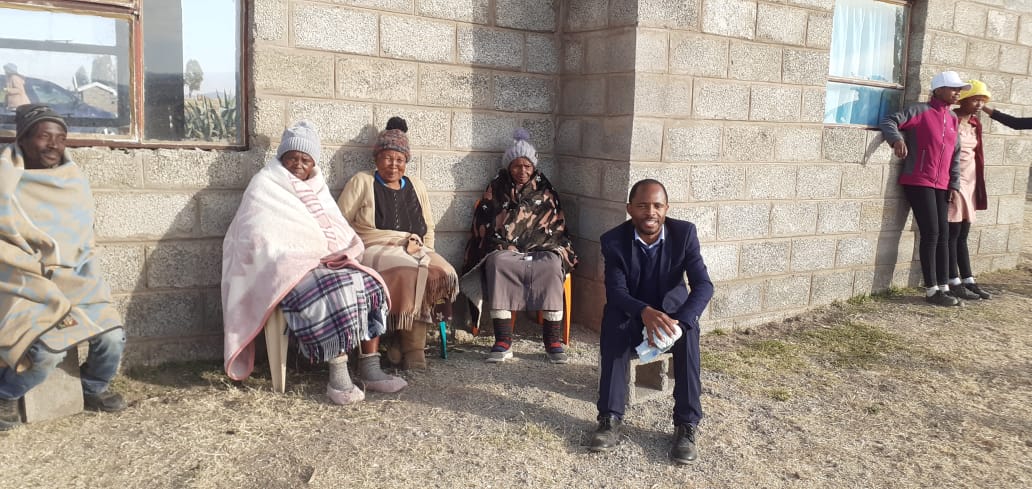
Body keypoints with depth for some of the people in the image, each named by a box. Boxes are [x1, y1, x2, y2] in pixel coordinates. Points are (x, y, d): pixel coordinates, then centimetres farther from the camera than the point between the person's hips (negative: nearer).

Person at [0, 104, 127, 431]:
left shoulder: (74, 180, 8)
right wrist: (53, 301, -17)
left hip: (74, 284, 5)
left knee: (113, 337, -15)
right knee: (48, 350, -27)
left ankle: (93, 388, 16)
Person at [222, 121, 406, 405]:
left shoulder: (316, 188, 21)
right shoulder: (265, 187, 0)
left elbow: (338, 230, 18)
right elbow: (260, 240, -12)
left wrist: (343, 254, -7)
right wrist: (313, 258, -18)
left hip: (326, 263, 7)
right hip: (286, 268, -7)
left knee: (369, 285, -19)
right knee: (334, 293, -34)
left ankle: (370, 369, -19)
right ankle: (338, 377, -30)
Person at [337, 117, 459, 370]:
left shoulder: (415, 186, 23)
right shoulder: (361, 182, 11)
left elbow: (429, 228, 25)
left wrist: (422, 248, 7)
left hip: (413, 250, 4)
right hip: (375, 247, -4)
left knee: (443, 274, -28)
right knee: (409, 273, -36)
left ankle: (408, 340, -20)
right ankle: (413, 345, -21)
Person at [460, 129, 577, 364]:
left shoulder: (545, 190, 19)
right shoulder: (496, 190, 17)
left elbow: (557, 225, 14)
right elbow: (483, 225, 9)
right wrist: (504, 246, -7)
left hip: (540, 250, 1)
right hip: (504, 250, 0)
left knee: (551, 265, -36)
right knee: (497, 263, -38)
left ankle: (553, 340, -34)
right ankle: (503, 341, -41)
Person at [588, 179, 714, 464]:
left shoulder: (684, 233, -15)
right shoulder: (614, 240, -15)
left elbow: (703, 285, -21)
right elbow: (616, 291, -22)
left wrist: (677, 322, -39)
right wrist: (646, 312, -45)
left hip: (671, 311, 0)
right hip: (631, 315, 0)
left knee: (688, 330, -34)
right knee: (612, 317, -33)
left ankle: (686, 425, -27)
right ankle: (610, 419, -29)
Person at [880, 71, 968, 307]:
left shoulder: (953, 119, 15)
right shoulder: (921, 110, -4)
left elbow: (955, 154, 16)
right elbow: (889, 121, -13)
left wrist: (954, 185, 9)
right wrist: (897, 139, -33)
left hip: (941, 186, 7)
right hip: (918, 183, -7)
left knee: (943, 235, 5)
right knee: (930, 234, -8)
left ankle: (943, 287, 11)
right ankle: (931, 290, -2)